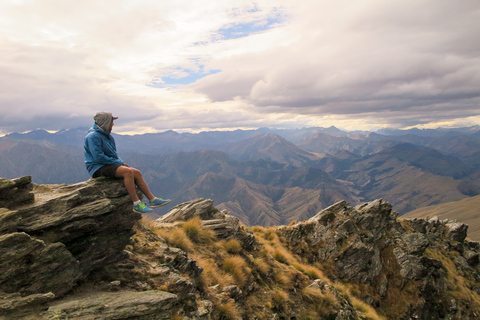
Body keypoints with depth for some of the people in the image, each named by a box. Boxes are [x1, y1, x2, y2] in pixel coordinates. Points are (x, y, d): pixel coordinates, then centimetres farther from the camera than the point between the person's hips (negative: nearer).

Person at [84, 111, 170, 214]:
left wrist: (121, 162, 5)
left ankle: (152, 200, -2)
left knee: (137, 173, -4)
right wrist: (118, 162, -16)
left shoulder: (107, 135, 17)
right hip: (98, 168, -10)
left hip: (110, 164, 10)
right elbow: (98, 157, -21)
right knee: (127, 171, -32)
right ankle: (136, 204, -29)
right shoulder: (93, 136, -13)